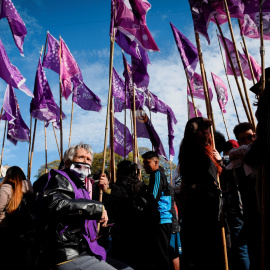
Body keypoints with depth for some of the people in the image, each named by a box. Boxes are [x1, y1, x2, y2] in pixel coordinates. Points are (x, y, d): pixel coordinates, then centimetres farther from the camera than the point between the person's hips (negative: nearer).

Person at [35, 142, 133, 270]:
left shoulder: (81, 186, 22)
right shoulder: (59, 178, -3)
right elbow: (56, 204, -27)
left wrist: (103, 190, 20)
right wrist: (98, 208, -23)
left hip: (87, 253, 9)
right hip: (70, 258, -9)